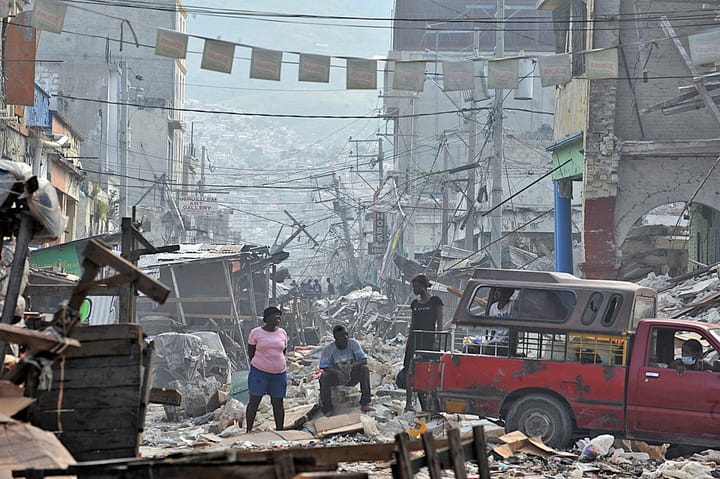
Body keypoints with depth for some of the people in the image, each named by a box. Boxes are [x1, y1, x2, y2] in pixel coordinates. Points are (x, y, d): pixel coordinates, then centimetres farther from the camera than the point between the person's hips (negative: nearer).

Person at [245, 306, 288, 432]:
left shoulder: (282, 332, 8)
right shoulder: (256, 332, -2)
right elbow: (250, 352, 3)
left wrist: (278, 364, 10)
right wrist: (257, 365, -1)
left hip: (279, 373, 3)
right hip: (259, 371, -3)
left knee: (278, 403, 6)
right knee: (254, 400, -2)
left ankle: (280, 430, 13)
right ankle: (248, 430, 2)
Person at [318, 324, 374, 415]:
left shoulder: (353, 343, -12)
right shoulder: (328, 349, -14)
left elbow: (364, 360, -17)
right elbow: (325, 367, -15)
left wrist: (351, 366, -36)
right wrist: (337, 371, -35)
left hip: (352, 377, 1)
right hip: (337, 378, -1)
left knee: (364, 369, -27)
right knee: (324, 377, -30)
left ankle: (365, 403, -28)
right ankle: (327, 409, -17)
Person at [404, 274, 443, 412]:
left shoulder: (435, 301, 0)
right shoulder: (415, 303, 15)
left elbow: (439, 323, -2)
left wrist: (436, 341, -9)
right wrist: (408, 342, 14)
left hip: (428, 339, -5)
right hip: (414, 339, 5)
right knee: (410, 372, -2)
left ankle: (427, 404, -4)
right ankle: (408, 403, -1)